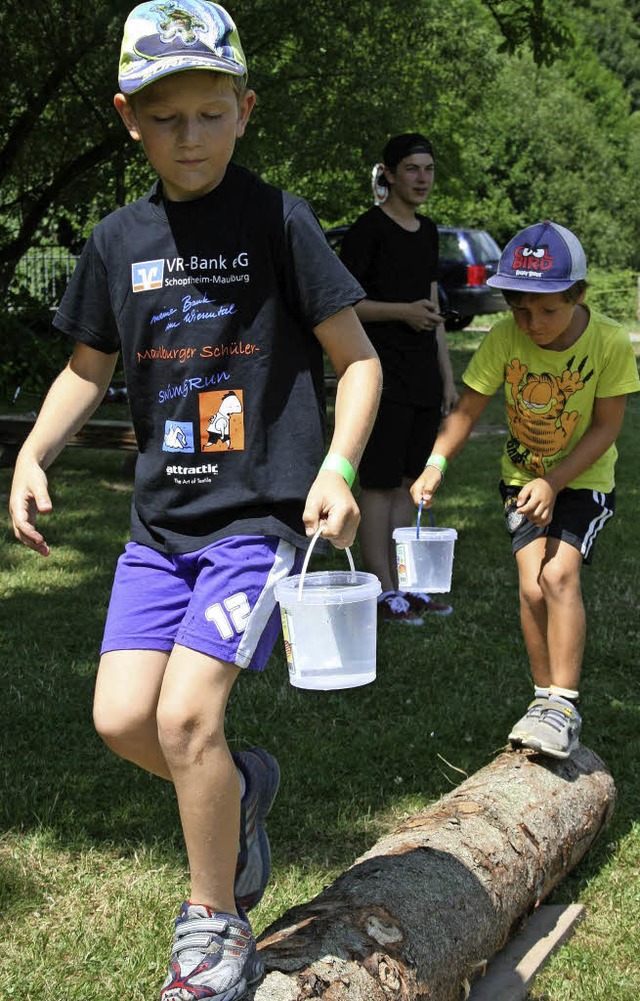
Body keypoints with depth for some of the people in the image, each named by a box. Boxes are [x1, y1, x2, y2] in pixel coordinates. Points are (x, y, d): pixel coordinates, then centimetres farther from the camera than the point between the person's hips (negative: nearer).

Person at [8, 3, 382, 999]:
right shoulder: (119, 240, 7)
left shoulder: (277, 221, -6)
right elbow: (87, 369, 18)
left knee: (184, 716, -13)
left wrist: (337, 468, -18)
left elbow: (358, 359, -3)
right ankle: (241, 787, 31)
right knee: (121, 719, -1)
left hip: (262, 514, -5)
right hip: (160, 517, 5)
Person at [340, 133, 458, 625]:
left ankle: (403, 583, 19)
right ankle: (384, 591, 2)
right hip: (382, 375, -8)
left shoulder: (428, 231, 16)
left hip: (423, 377, 8)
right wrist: (402, 311, -19)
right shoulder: (368, 229, -8)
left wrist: (448, 377, 18)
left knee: (409, 481, 11)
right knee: (380, 483, -3)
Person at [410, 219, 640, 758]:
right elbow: (468, 411, -12)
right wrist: (437, 462, -29)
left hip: (583, 479, -2)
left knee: (559, 573, -22)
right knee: (532, 584, -13)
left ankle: (563, 706, -12)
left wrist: (554, 482, -22)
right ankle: (547, 699, 7)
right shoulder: (504, 340, -16)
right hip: (523, 476, 2)